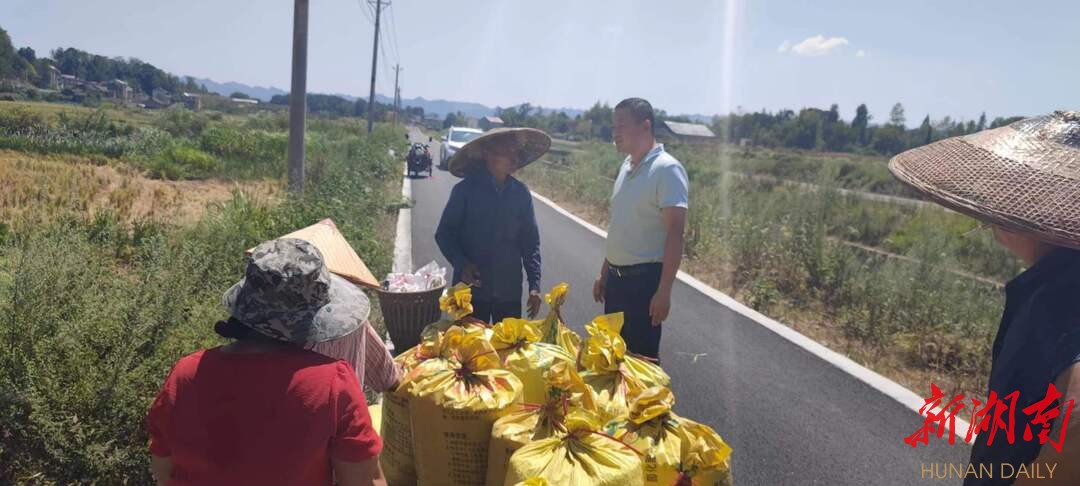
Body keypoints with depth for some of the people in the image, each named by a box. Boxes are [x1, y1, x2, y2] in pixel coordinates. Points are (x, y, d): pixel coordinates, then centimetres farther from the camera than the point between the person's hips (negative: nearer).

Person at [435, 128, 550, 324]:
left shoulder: (521, 193, 1)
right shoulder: (465, 190, -7)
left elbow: (531, 242, 6)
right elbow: (444, 234, -2)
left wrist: (534, 285, 0)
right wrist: (461, 264, -18)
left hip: (510, 291, 3)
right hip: (472, 288, -2)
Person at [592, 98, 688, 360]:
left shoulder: (667, 169, -15)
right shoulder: (627, 166, 10)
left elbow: (675, 233, -18)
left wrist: (664, 291, -21)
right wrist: (604, 274, 19)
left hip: (645, 279, -8)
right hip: (617, 278, 8)